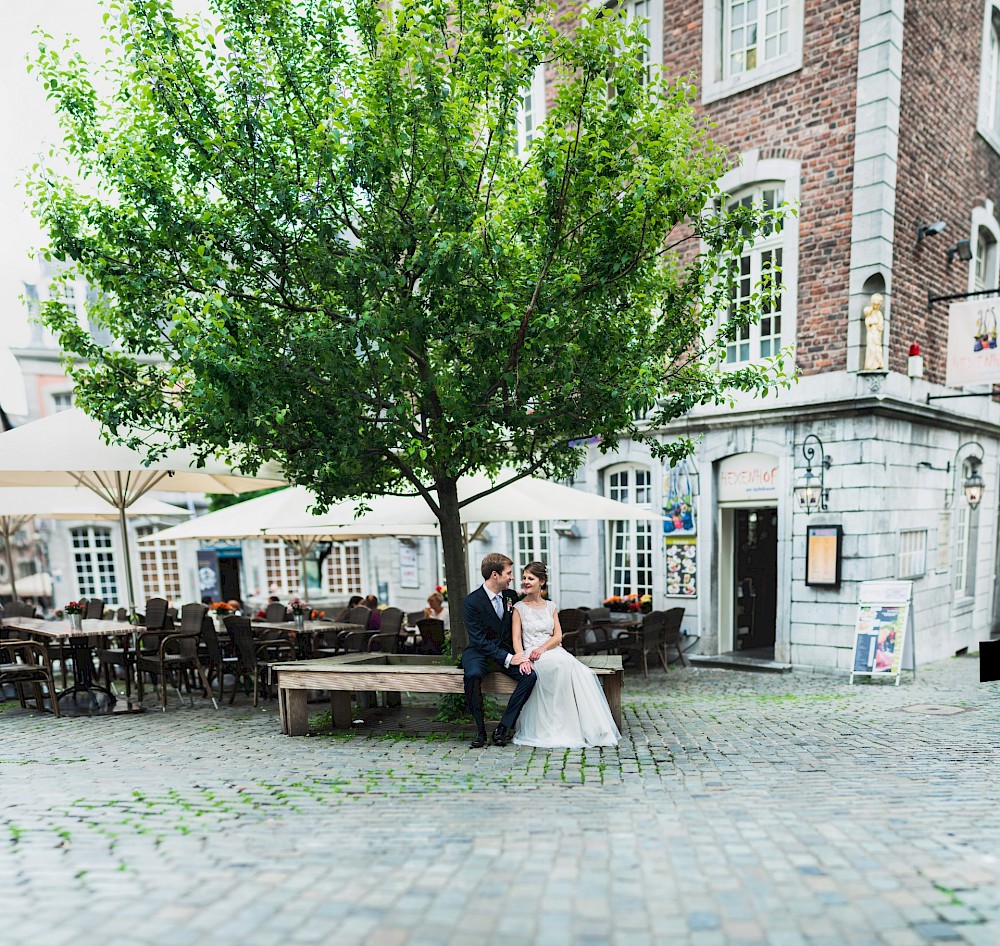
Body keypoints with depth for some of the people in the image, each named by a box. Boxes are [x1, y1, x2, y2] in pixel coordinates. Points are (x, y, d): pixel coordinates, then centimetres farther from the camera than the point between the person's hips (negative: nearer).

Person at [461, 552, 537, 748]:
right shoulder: (471, 602, -14)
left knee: (530, 675, -23)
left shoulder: (511, 596, 3)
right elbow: (480, 640, -18)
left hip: (507, 651, 4)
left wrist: (522, 655, -11)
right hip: (480, 652, -4)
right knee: (473, 675, -36)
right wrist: (507, 658, -25)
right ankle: (480, 730, -17)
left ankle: (503, 727, -13)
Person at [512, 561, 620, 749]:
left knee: (581, 672, -27)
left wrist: (542, 648, -12)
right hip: (531, 654, -4)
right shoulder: (519, 607, 8)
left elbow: (558, 636, 9)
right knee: (564, 665, -34)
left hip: (553, 651, 4)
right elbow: (516, 638, -1)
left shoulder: (550, 607, 19)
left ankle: (589, 727, -23)